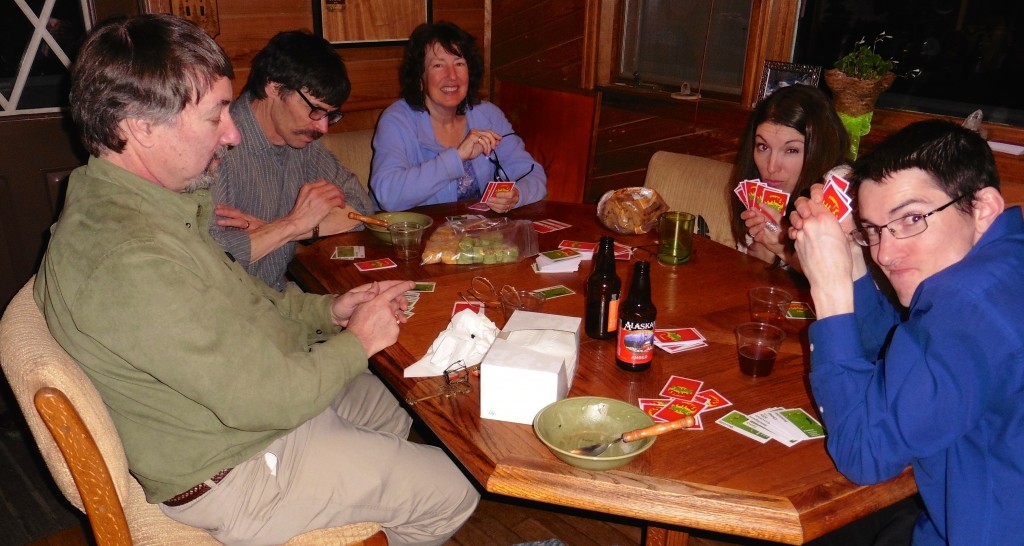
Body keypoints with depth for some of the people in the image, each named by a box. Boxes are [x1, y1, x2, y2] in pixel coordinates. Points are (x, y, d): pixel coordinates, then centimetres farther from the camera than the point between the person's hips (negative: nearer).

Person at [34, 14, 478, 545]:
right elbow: (264, 398, -31)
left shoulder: (135, 203, 0)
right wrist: (358, 340, -15)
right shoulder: (128, 260, -35)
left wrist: (329, 310, -1)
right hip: (235, 473, -9)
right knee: (453, 491, 1)